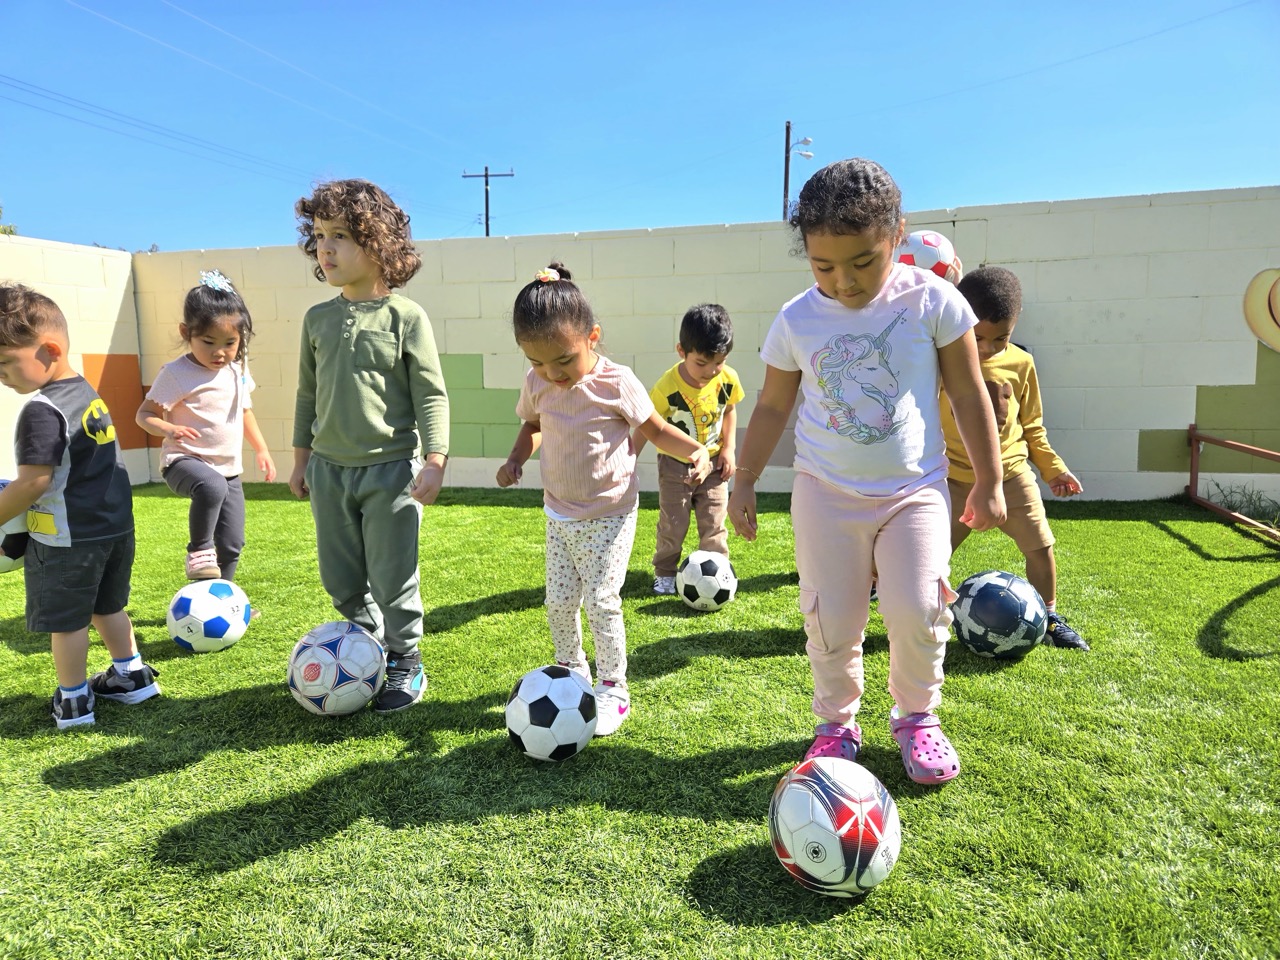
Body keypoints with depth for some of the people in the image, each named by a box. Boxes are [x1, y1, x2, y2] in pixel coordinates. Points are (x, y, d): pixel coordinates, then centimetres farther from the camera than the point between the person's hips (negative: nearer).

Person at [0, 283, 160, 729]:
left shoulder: (42, 409, -20)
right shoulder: (88, 394, 8)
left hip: (66, 538, -8)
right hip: (115, 524, 9)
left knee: (65, 619, 7)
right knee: (107, 605, 21)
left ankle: (73, 700, 18)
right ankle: (131, 675, 31)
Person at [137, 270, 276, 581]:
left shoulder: (238, 370, 6)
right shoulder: (176, 374, -12)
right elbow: (145, 414, -9)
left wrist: (261, 450, 22)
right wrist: (168, 429, -30)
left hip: (229, 469, 6)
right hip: (185, 460, -6)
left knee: (232, 544, 9)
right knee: (212, 486, -41)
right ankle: (199, 551, -20)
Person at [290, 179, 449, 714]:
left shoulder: (406, 317, -8)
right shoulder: (318, 319, 6)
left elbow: (431, 395, -8)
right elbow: (308, 393, 14)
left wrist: (435, 461, -14)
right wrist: (301, 459, 16)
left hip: (391, 469, -5)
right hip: (329, 469, 5)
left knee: (392, 579, 3)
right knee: (341, 581, 13)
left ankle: (406, 664, 23)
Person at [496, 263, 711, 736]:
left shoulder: (616, 382, -19)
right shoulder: (537, 382, -5)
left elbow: (657, 430, -8)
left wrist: (695, 449, -27)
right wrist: (515, 459, -3)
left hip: (609, 516, -5)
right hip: (560, 516, 5)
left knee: (601, 601, -7)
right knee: (558, 601, 11)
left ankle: (612, 689, 11)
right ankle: (571, 670, 35)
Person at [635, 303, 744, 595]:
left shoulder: (728, 379, -14)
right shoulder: (667, 388, -25)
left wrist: (728, 448, -1)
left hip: (713, 462, 3)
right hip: (675, 463, -2)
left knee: (714, 522, 6)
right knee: (672, 523, 4)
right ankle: (665, 573, 21)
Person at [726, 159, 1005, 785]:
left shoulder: (933, 301, -7)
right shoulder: (796, 321, -3)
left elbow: (968, 393, 2)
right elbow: (772, 406, 8)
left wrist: (987, 482, 4)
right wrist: (744, 482, 8)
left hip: (914, 490, 0)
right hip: (826, 493, 1)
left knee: (918, 611, -9)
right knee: (831, 619, 0)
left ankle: (917, 717, 19)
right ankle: (836, 722, 24)